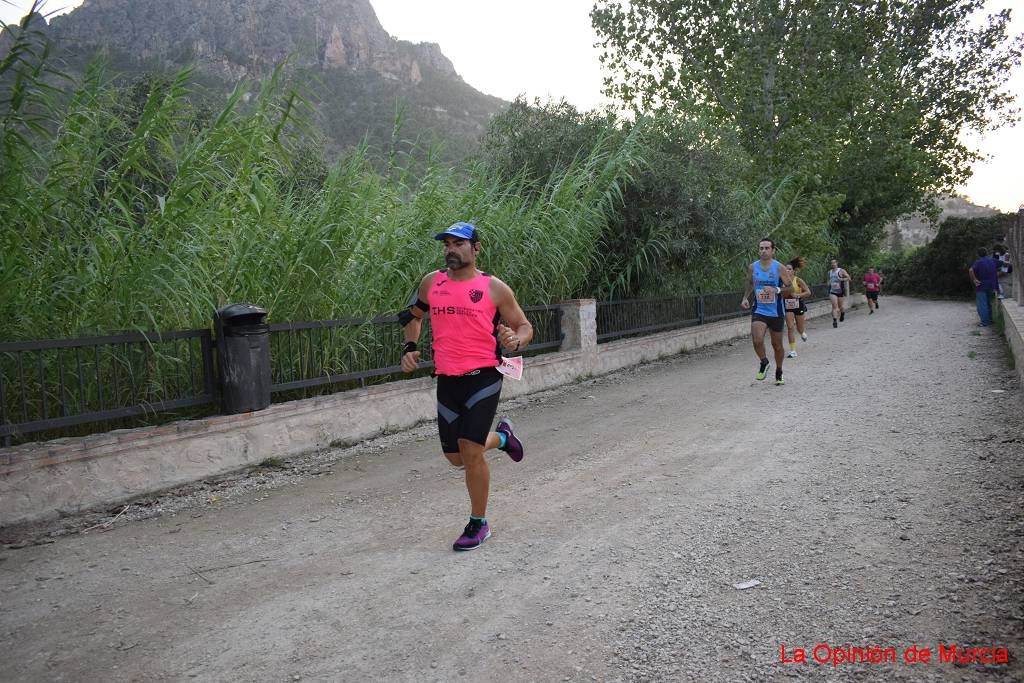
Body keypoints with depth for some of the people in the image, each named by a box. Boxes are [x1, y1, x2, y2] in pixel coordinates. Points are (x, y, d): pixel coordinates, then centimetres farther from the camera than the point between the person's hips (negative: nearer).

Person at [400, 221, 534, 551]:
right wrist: (409, 347, 9)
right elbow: (414, 314, 24)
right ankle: (501, 437, 44)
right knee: (456, 457, 13)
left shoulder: (494, 288, -3)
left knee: (470, 451, -12)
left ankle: (478, 524, 9)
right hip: (447, 381, 5)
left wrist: (516, 341, -18)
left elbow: (524, 326, 5)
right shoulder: (431, 283, 7)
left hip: (483, 378, -5)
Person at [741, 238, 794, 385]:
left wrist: (776, 290, -24)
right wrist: (745, 297, 4)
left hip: (776, 312, -1)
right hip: (759, 311, 1)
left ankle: (779, 373, 33)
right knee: (757, 340, -20)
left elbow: (791, 288, -7)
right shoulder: (752, 267, 0)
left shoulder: (779, 268, -9)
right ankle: (764, 363, 10)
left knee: (777, 345, 11)